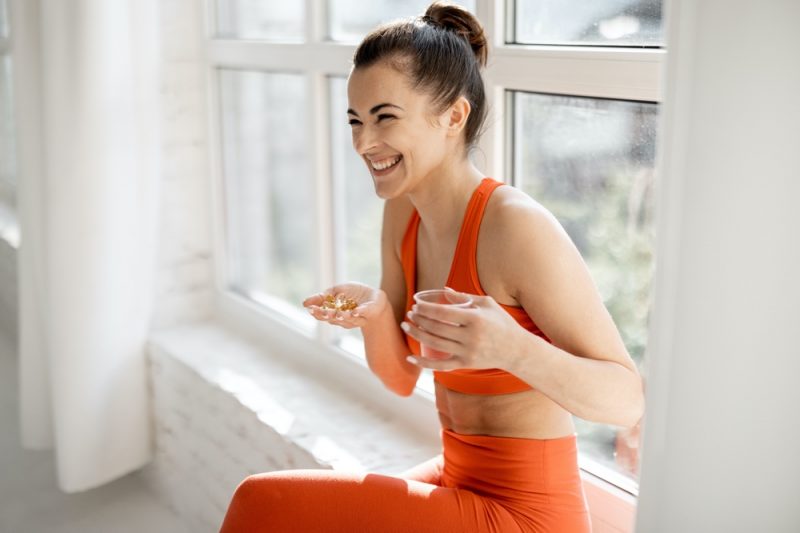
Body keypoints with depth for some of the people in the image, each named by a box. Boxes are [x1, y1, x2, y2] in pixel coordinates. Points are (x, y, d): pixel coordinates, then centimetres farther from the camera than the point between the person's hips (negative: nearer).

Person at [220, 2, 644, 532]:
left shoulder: (516, 226, -23)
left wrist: (510, 347, -37)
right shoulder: (403, 211, 0)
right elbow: (402, 378, 7)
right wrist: (374, 313, -14)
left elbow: (628, 398, -21)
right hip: (457, 483, 7)